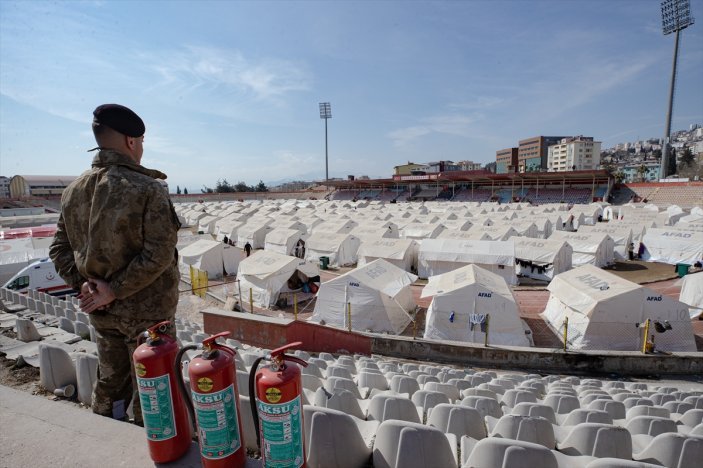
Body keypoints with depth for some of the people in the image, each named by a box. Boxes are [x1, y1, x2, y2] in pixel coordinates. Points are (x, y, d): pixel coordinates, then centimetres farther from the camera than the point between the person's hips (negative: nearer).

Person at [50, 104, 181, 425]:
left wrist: (82, 283, -4)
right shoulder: (147, 189, -18)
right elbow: (159, 254, -25)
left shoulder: (74, 191, 4)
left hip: (102, 312, 7)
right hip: (147, 312, -6)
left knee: (110, 381, 24)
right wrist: (115, 290, -16)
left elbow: (60, 248, 6)